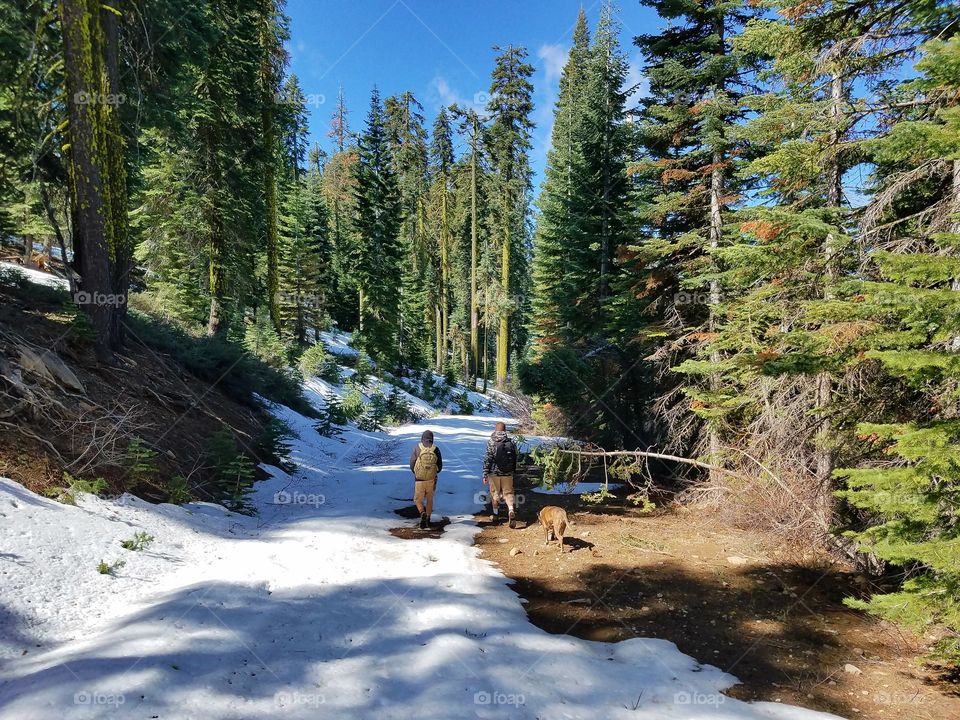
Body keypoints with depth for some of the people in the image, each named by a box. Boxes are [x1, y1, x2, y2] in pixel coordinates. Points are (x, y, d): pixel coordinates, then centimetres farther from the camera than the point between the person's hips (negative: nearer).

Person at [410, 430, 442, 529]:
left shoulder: (417, 448, -9)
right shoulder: (436, 449, -6)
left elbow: (412, 465, -4)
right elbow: (440, 466, -1)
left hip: (419, 479, -2)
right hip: (431, 479, 2)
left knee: (418, 499, 12)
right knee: (429, 499, 20)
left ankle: (423, 513, -13)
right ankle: (428, 519, 25)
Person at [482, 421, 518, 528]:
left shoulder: (491, 443, -10)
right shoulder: (511, 442, -1)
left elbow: (487, 459, -11)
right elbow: (515, 458, 6)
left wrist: (485, 474, -6)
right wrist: (513, 471, 19)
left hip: (494, 472, -2)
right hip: (508, 473, 2)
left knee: (495, 493, 14)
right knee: (508, 492, 9)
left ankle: (495, 514, 25)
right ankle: (511, 510, -14)